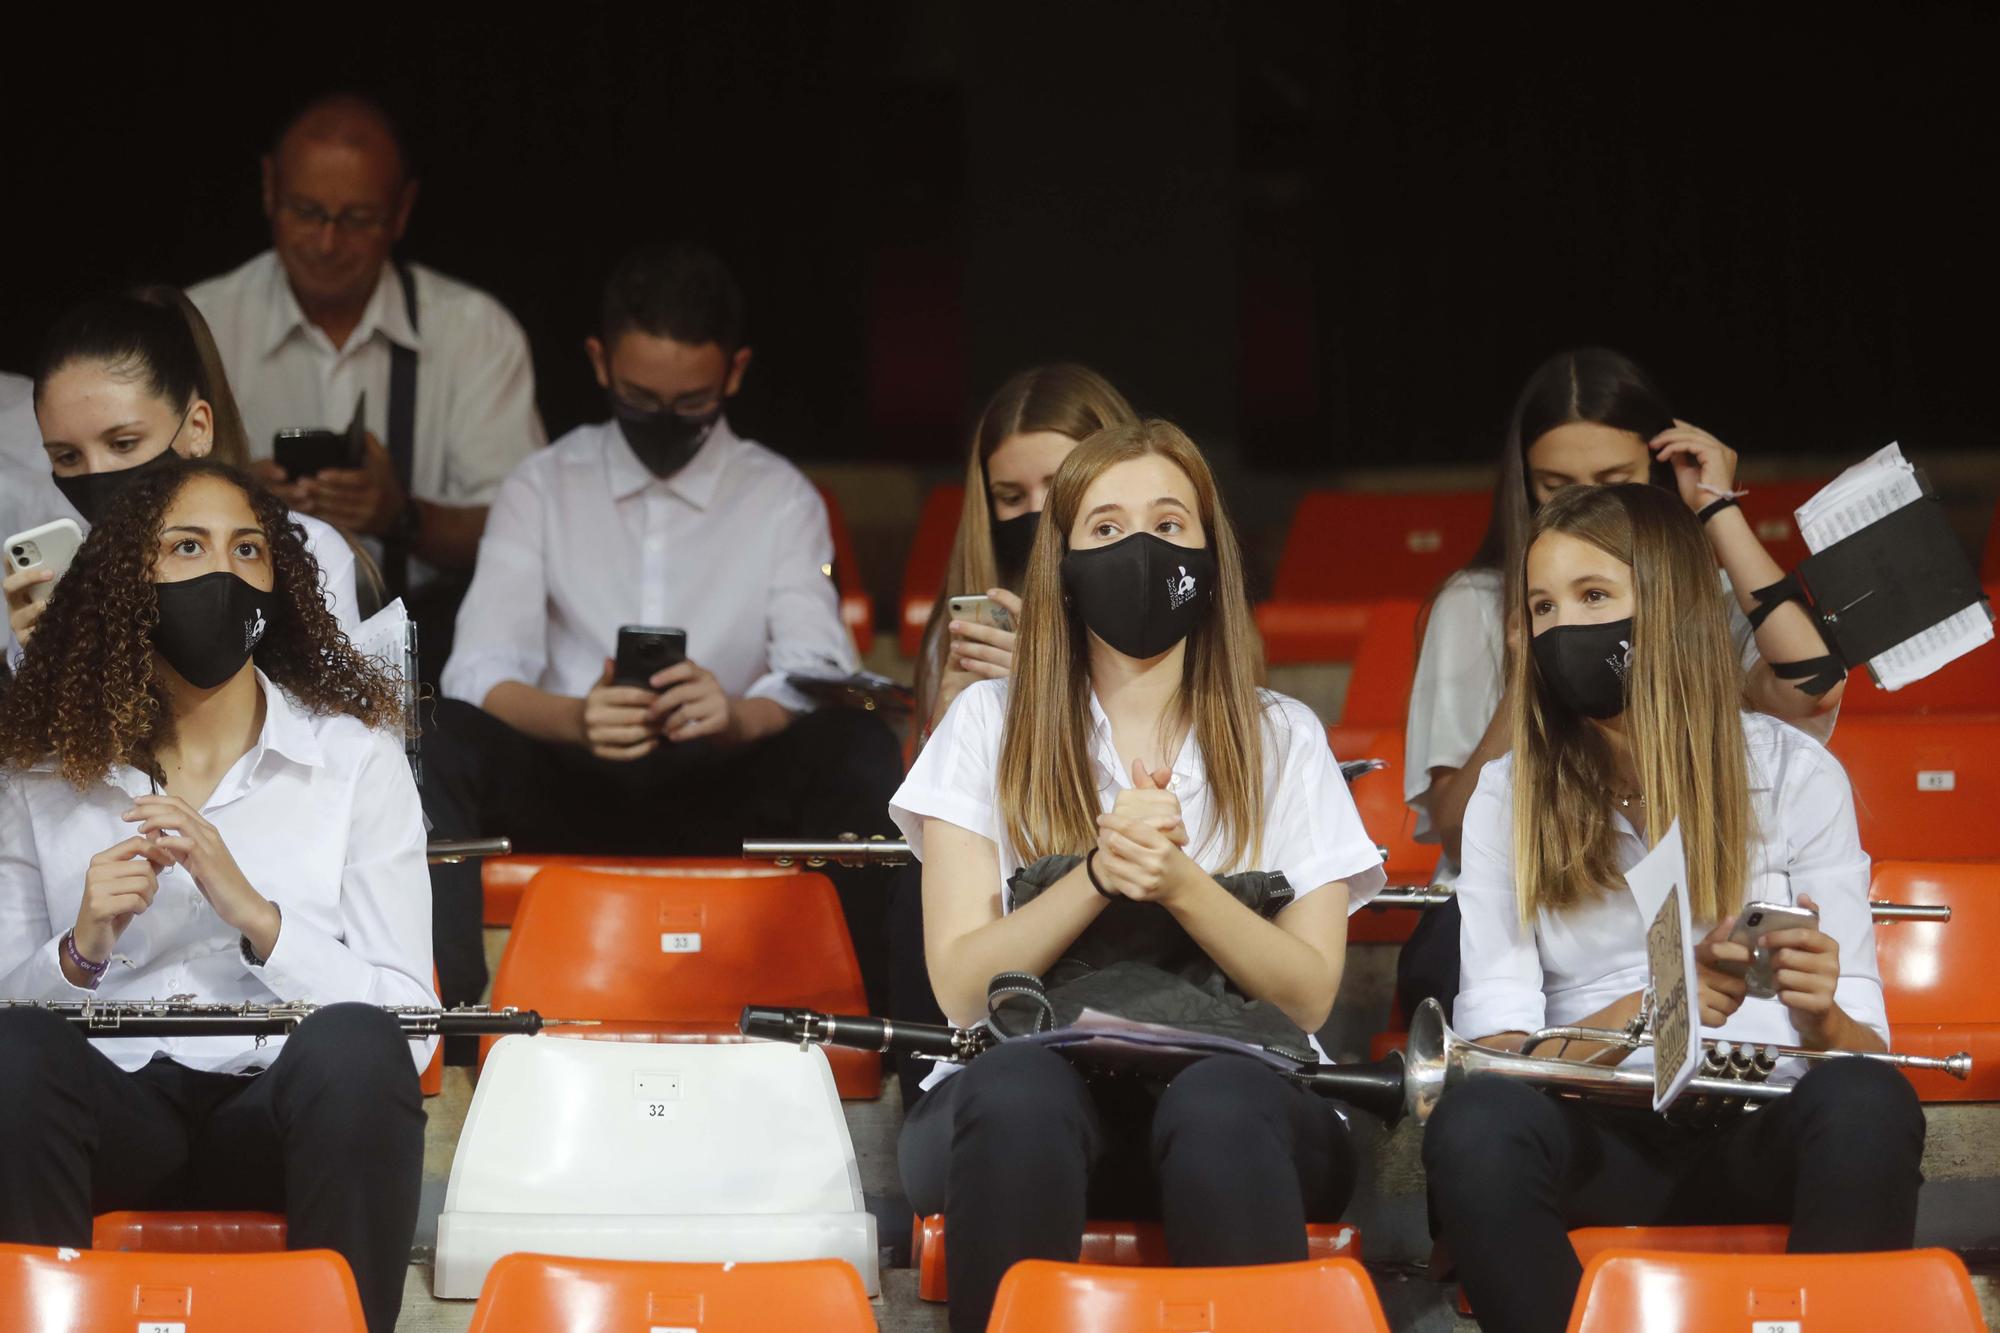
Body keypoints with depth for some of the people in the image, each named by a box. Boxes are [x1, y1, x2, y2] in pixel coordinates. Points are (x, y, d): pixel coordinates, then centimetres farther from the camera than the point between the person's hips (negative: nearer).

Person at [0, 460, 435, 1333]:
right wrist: (81, 951, -14)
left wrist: (252, 914, -16)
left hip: (280, 1107, -1)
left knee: (353, 1046, -34)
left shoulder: (355, 758, 6)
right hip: (112, 1107, 1)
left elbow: (406, 1020, -2)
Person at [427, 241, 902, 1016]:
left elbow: (820, 671, -6)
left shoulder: (782, 500, 10)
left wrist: (738, 716, -32)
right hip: (570, 785, 0)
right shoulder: (542, 490, 9)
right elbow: (479, 674, -5)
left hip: (724, 789, 0)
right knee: (440, 742, -32)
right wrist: (572, 718, -30)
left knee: (858, 749, -31)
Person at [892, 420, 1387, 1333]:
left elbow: (1309, 993, 0)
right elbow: (962, 983, -1)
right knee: (1019, 1092, -36)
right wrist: (1096, 875, -18)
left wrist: (1180, 885, -18)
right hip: (1036, 1073, 0)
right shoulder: (991, 726, 9)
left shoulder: (1282, 739, 11)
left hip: (1235, 1088, 0)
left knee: (1219, 1105, -36)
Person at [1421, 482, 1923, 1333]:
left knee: (1867, 1104, -35)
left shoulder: (1794, 773, 7)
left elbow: (1864, 1050, 3)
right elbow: (1494, 1035, -3)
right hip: (1596, 1131, 0)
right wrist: (1639, 1013, -22)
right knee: (1475, 1124, -34)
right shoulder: (1509, 795, 9)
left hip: (1764, 1131, 0)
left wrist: (1822, 1016, -21)